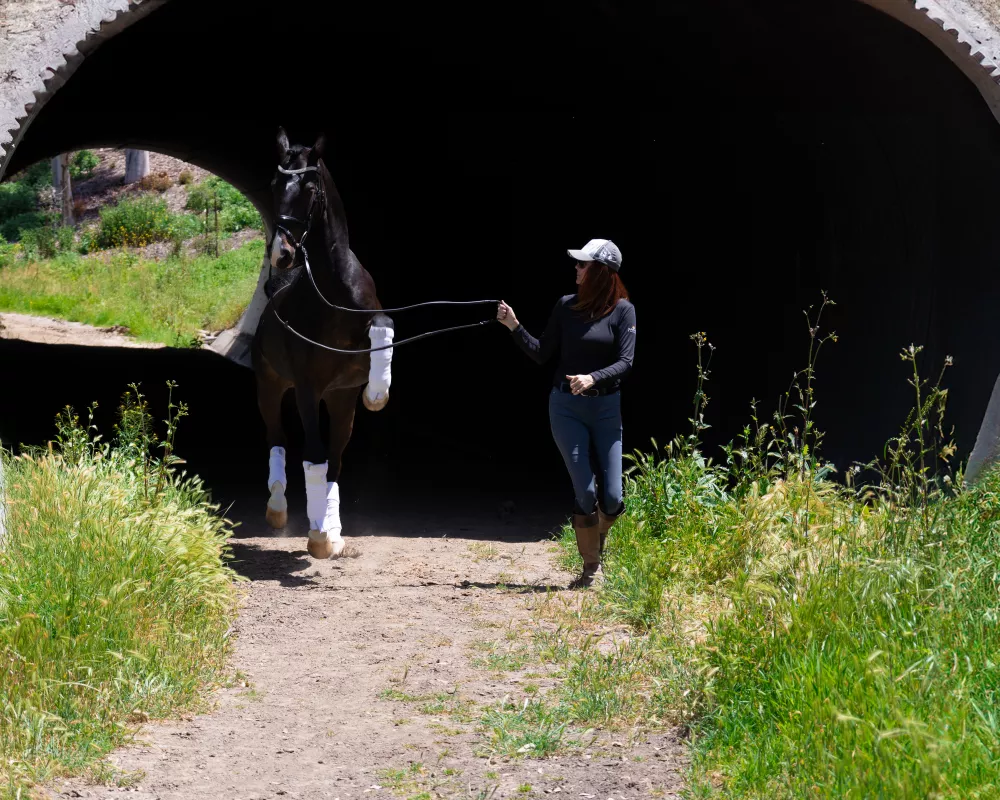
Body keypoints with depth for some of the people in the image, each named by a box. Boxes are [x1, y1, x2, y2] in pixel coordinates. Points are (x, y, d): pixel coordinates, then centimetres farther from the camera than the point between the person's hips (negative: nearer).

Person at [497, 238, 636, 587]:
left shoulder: (622, 310, -5)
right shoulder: (566, 306, 1)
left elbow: (625, 363, -11)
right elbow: (542, 354, 5)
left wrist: (593, 378, -27)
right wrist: (514, 326, -5)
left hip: (606, 407, 0)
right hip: (566, 406, 1)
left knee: (613, 499, -2)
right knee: (585, 493, -8)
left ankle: (598, 539, 32)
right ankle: (591, 566, 9)